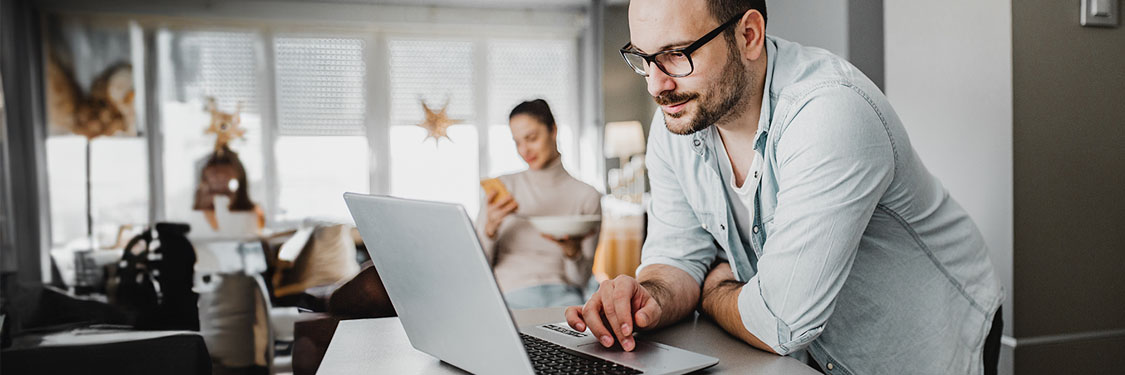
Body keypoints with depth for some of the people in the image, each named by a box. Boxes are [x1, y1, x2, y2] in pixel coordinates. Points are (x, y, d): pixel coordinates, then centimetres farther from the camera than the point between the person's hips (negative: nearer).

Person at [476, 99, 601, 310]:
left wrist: (572, 251, -14)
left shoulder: (587, 196, 8)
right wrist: (490, 227, -11)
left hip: (562, 297, 0)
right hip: (510, 298, 0)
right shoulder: (503, 187, 12)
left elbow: (580, 279, 7)